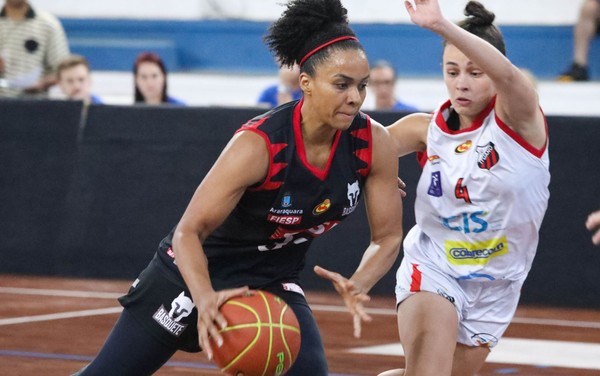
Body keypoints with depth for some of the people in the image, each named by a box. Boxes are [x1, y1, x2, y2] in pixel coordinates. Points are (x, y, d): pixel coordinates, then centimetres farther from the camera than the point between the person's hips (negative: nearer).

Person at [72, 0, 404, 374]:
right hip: (194, 270, -3)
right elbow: (189, 231, -26)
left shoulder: (375, 144, -19)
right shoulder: (258, 144, -30)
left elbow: (387, 237, -8)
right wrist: (205, 298, -45)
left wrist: (357, 286, -29)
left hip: (275, 283, 3)